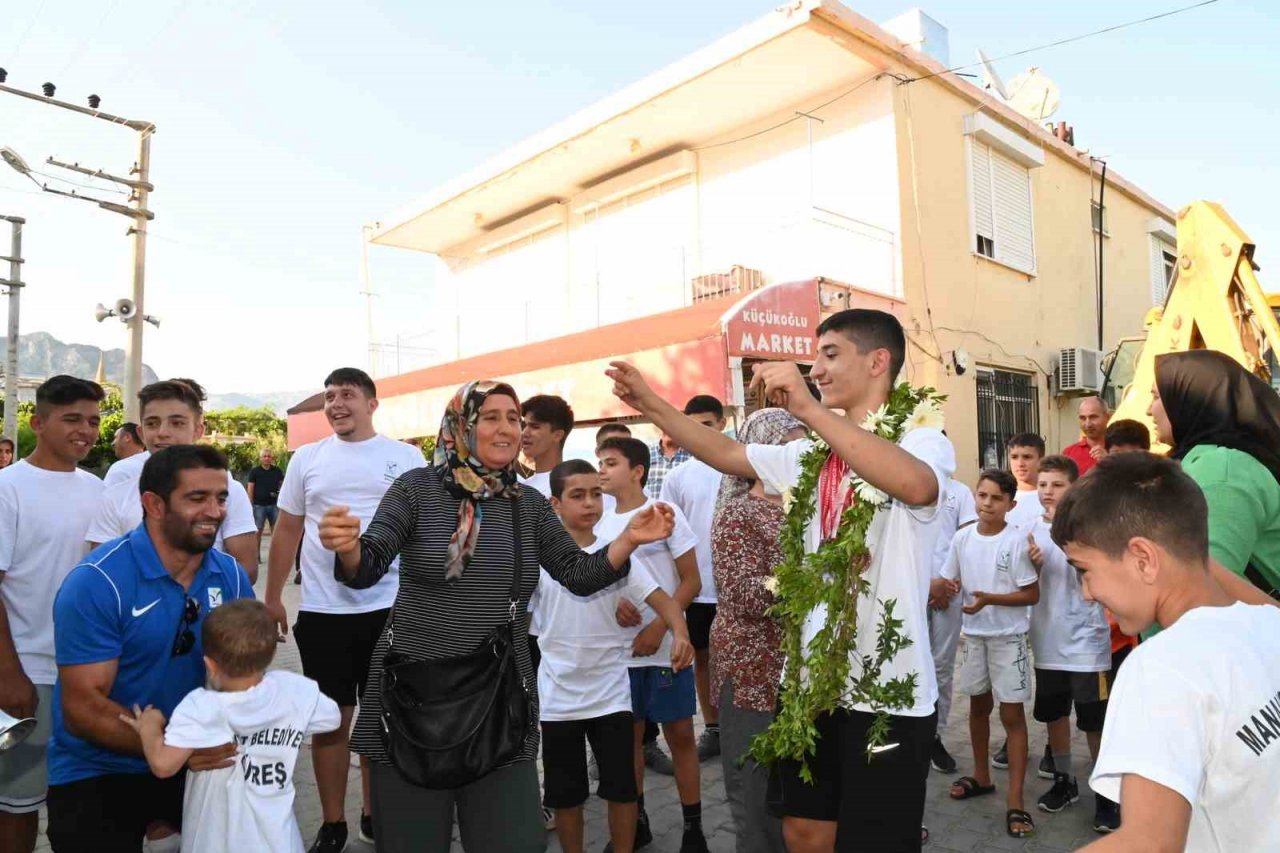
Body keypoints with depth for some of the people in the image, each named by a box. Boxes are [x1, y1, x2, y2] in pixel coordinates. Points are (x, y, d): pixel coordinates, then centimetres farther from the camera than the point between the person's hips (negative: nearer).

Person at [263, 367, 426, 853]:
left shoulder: (407, 458, 0)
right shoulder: (307, 458, 5)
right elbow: (287, 531, 10)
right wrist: (272, 598, 8)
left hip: (389, 608, -1)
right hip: (322, 611, 1)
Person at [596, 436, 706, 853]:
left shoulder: (665, 514, -7)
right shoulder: (600, 524, 6)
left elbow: (691, 581, -7)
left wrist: (658, 628, -15)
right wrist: (614, 603, -9)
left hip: (664, 645, -4)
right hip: (619, 647, 4)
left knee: (679, 734, 3)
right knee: (629, 734, 12)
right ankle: (636, 819, 28)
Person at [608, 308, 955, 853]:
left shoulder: (923, 440, -10)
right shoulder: (812, 453, 9)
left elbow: (915, 485, -33)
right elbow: (727, 454, 14)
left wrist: (806, 408, -37)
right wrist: (651, 404, 6)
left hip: (889, 689, -6)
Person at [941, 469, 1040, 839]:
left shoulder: (1017, 540, -14)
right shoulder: (962, 538, -1)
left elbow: (1032, 595, -13)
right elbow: (951, 581, 9)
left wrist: (989, 599, -24)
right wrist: (947, 589, -14)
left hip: (1008, 637, -5)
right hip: (973, 634, 5)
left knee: (1012, 714, 0)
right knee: (978, 706, 19)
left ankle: (1015, 801, 7)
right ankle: (981, 776, 37)